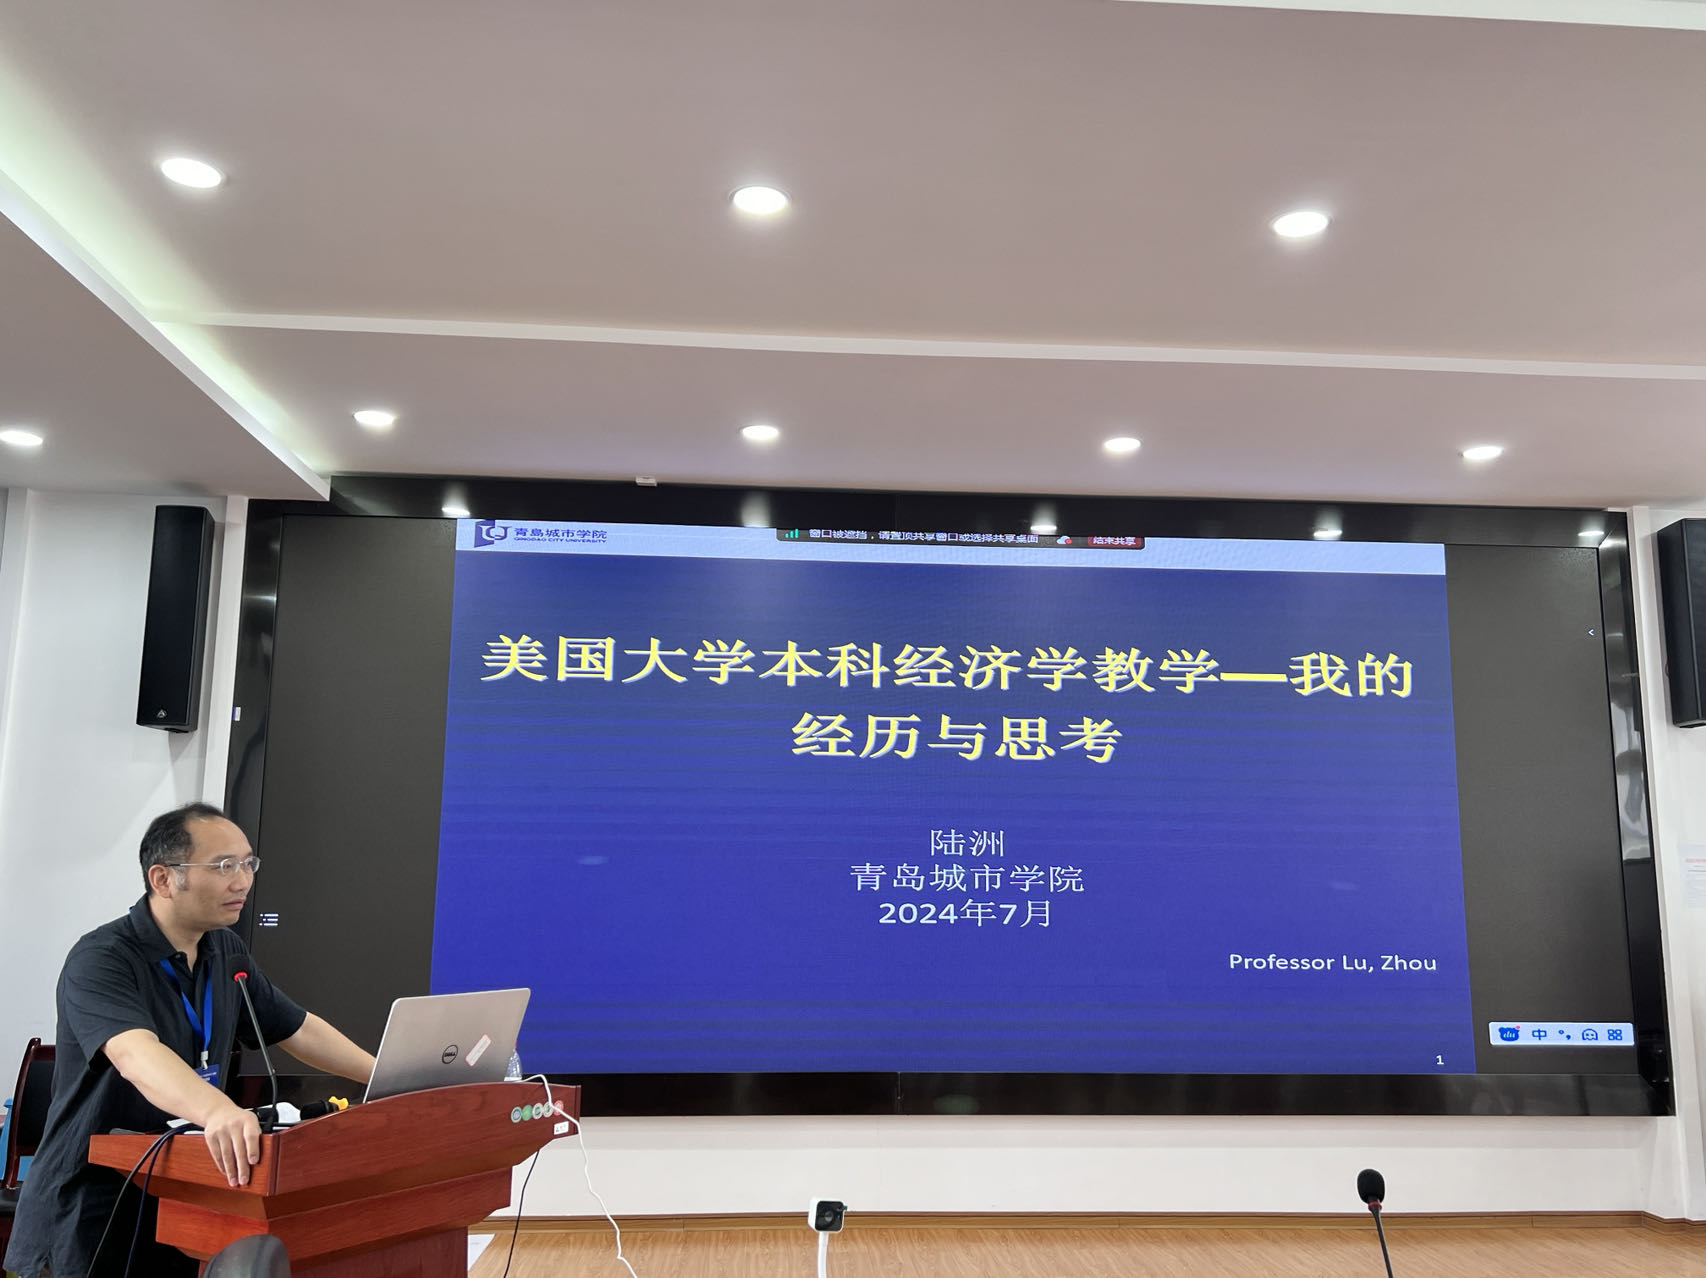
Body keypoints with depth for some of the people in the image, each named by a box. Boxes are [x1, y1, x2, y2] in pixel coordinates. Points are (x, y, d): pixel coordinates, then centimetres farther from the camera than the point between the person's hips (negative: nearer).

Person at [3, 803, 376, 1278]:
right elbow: (136, 1055, -38)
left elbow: (299, 1029, 14)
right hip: (88, 1218, -6)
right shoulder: (100, 961, -20)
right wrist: (218, 1111, -56)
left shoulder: (225, 952, 5)